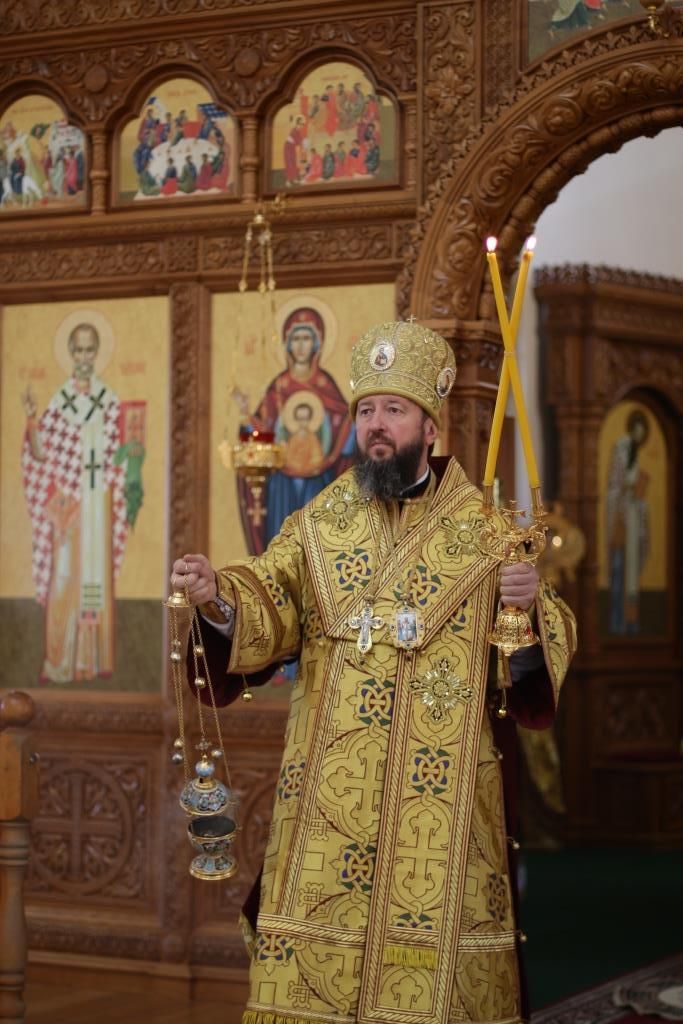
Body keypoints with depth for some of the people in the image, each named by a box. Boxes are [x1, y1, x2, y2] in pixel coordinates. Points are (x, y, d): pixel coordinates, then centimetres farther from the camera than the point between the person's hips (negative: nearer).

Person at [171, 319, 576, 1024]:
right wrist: (220, 597, -19)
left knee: (432, 938, -2)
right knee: (316, 956, 0)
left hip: (441, 797, -2)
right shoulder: (320, 523, 11)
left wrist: (532, 606, -18)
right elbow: (270, 604, 2)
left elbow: (543, 653, 4)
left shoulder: (485, 527, 4)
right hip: (330, 793, 2)